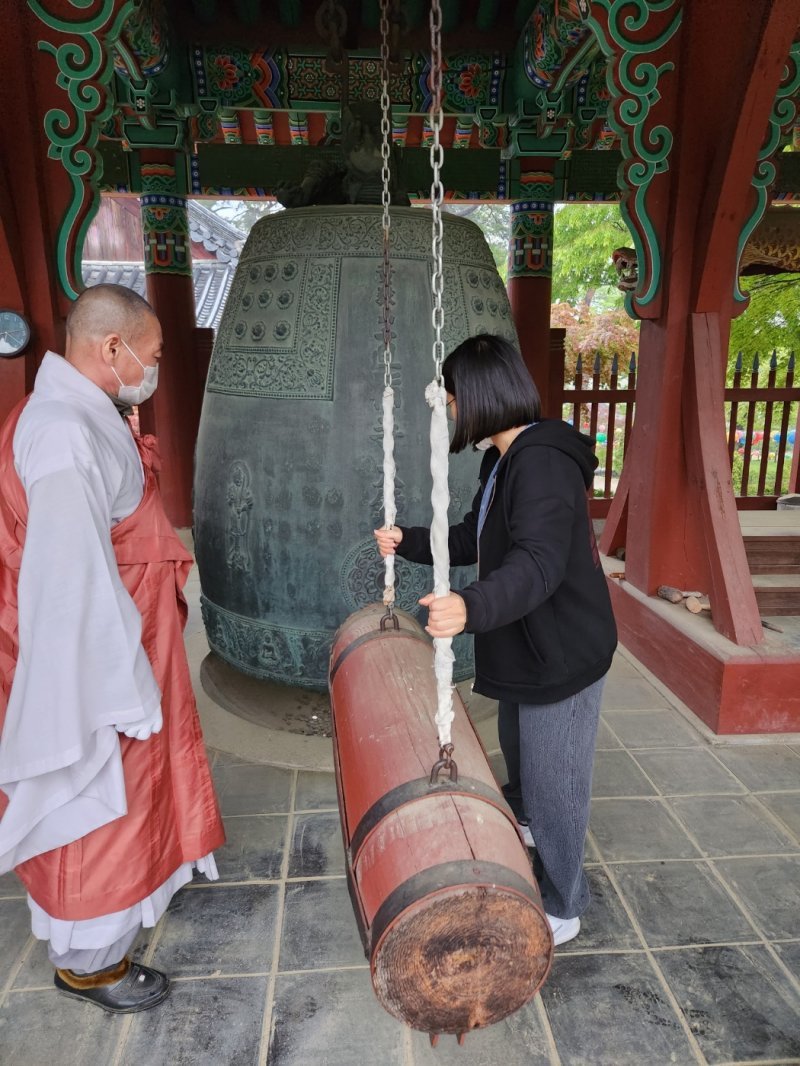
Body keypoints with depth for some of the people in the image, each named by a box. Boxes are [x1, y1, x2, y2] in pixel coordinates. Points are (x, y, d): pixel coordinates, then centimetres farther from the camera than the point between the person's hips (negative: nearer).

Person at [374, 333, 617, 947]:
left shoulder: (543, 462, -27)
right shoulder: (505, 461, 7)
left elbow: (539, 563, -40)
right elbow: (474, 541, 16)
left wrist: (472, 607, -56)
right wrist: (408, 543, 10)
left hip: (562, 656, -10)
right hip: (525, 650, 10)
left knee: (553, 785, 7)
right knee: (521, 762, 30)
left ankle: (563, 909, 30)